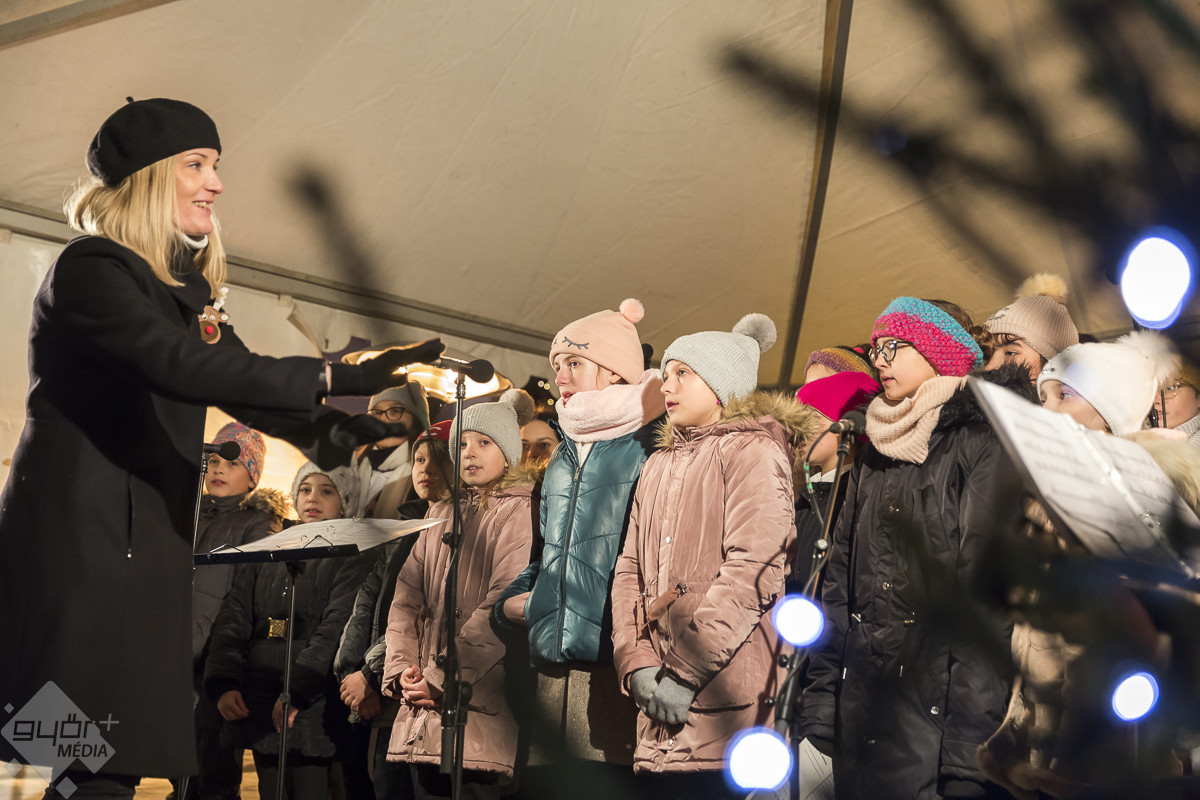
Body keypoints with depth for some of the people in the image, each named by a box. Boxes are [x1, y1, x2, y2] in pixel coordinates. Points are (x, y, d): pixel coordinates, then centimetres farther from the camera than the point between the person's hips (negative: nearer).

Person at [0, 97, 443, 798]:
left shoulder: (184, 288, 18)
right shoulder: (92, 269, -9)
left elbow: (244, 390, 17)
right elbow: (181, 367, -24)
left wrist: (371, 433, 3)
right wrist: (346, 376, -29)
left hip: (150, 548, 8)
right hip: (78, 538, -8)